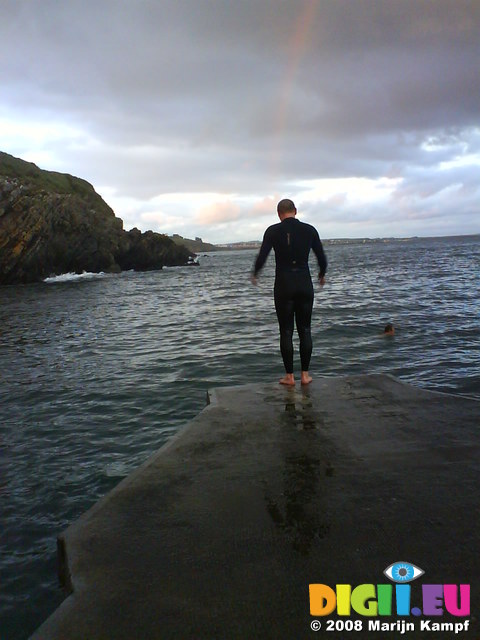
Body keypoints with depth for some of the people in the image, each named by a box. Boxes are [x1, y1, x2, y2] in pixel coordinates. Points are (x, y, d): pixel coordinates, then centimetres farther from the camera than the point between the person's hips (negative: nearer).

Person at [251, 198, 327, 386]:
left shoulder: (273, 231, -4)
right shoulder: (309, 230, 3)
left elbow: (262, 256, -8)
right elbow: (322, 258, 5)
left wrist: (255, 274, 11)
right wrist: (322, 275, 24)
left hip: (284, 285, -2)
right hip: (305, 284, 2)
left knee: (286, 331, 5)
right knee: (305, 330, 10)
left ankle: (289, 376, 9)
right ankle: (305, 374, 14)